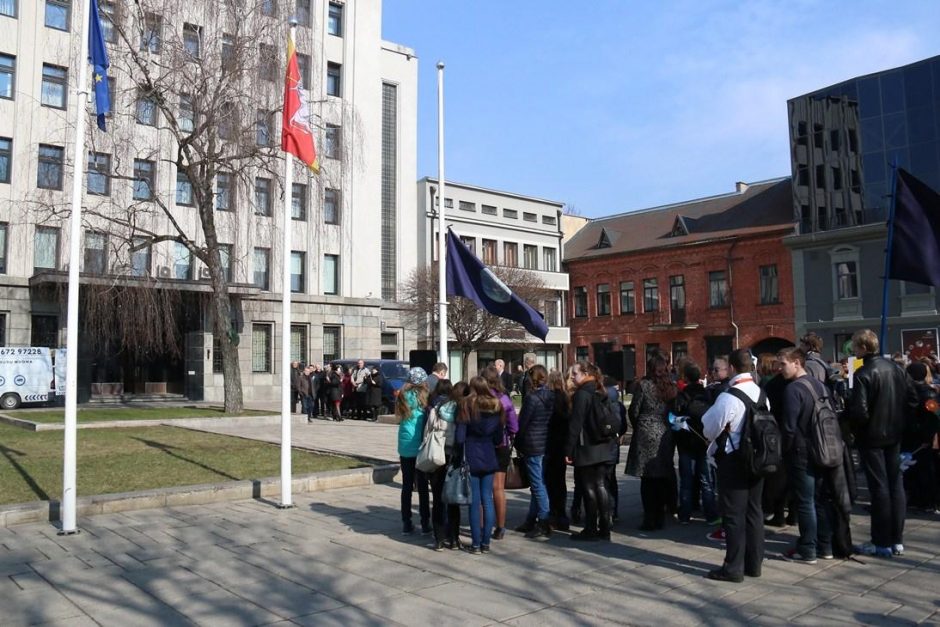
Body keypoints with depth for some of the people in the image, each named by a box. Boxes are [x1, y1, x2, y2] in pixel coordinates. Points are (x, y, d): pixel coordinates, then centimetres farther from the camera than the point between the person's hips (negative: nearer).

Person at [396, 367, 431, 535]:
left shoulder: (403, 396, 2)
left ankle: (406, 524, 13)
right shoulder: (422, 396, -8)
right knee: (422, 486, 5)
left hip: (405, 447, 3)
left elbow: (400, 418, 7)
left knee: (407, 485, 9)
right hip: (420, 446, -3)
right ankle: (425, 524, 9)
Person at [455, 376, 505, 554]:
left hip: (471, 458, -3)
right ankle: (486, 542, 13)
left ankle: (476, 544, 6)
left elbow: (459, 438, -11)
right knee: (488, 500, 9)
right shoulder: (497, 407, 2)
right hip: (489, 458, 3)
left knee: (474, 501, 3)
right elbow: (499, 439, 4)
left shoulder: (467, 406, -9)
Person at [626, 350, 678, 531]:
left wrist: (637, 427, 11)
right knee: (663, 479, 10)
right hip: (666, 434, 4)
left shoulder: (643, 385, -8)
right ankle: (660, 518, 17)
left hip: (646, 434, -4)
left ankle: (650, 519, 1)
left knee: (647, 480, 1)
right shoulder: (672, 387, 4)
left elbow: (634, 411, -6)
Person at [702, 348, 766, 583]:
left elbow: (710, 429, -12)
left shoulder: (728, 397, -20)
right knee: (753, 510, 14)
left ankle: (734, 567, 6)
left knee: (733, 514, 0)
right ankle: (754, 563, 23)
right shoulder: (761, 394, 3)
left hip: (733, 460, -7)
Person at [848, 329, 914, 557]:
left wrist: (853, 427, -4)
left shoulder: (863, 374, -19)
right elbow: (911, 398, 5)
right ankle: (897, 540, 19)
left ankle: (882, 543, 9)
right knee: (896, 485, 11)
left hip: (872, 437, -6)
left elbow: (859, 412, -23)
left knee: (879, 488, 0)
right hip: (894, 435, 6)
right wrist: (895, 417, 15)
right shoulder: (895, 368, 2)